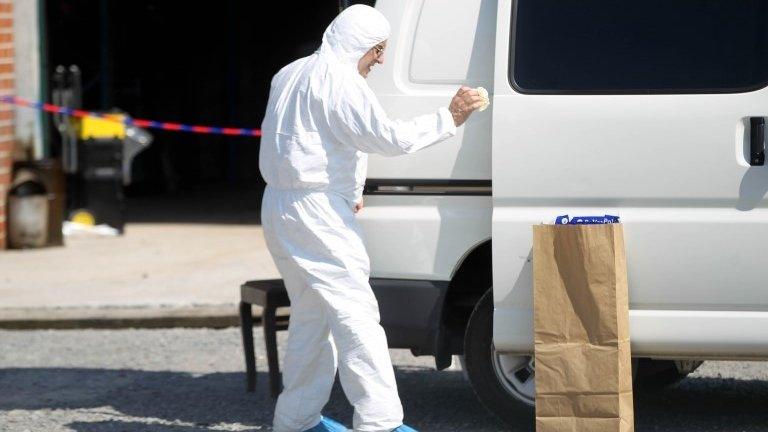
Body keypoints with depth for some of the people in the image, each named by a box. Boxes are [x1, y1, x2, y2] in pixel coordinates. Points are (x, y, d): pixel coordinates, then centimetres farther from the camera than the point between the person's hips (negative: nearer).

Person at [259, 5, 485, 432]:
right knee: (356, 312, -12)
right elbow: (390, 137, -21)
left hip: (282, 207, 10)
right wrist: (449, 119, -15)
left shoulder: (292, 75, 18)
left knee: (311, 315, 16)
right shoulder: (340, 81, -14)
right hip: (317, 213, -10)